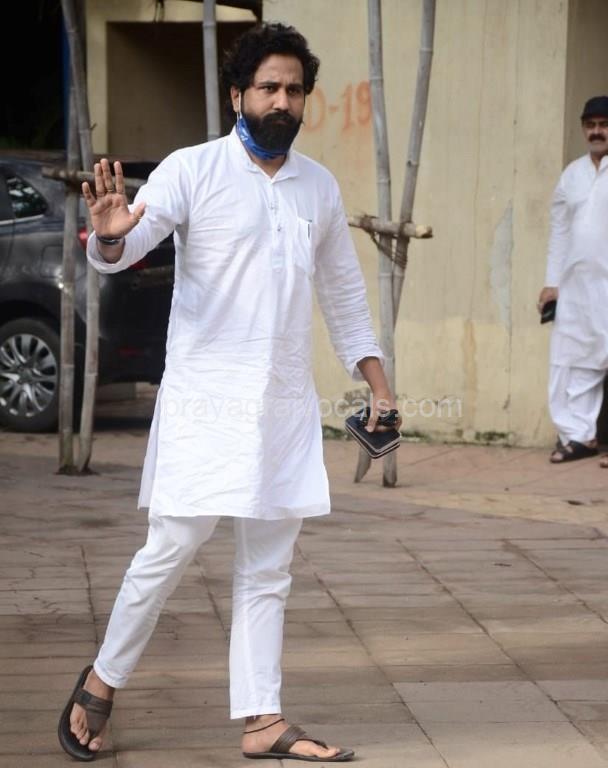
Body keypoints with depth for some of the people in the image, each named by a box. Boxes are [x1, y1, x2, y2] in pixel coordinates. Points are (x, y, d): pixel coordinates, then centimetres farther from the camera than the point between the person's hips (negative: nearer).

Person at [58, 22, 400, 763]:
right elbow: (131, 242, -16)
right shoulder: (191, 170, -3)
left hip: (287, 405, 5)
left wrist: (376, 381, 14)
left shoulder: (319, 187, 12)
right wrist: (111, 235, -40)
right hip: (205, 400, -5)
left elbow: (344, 293, 20)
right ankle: (100, 684, 15)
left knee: (267, 570, 7)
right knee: (171, 548, -5)